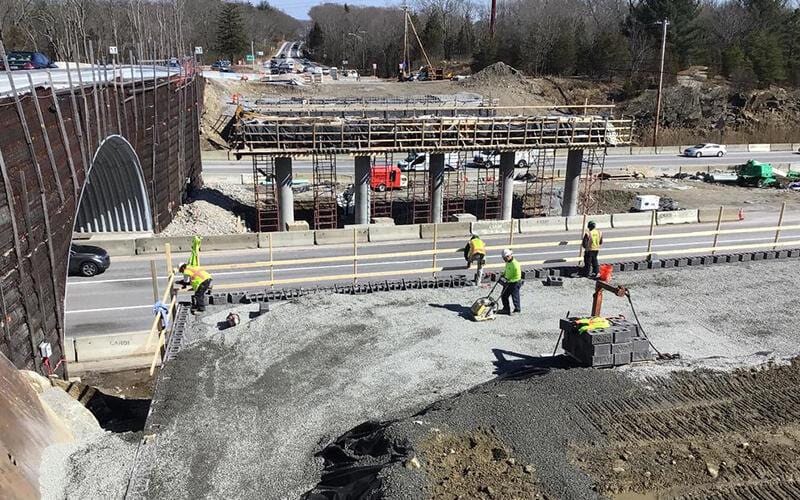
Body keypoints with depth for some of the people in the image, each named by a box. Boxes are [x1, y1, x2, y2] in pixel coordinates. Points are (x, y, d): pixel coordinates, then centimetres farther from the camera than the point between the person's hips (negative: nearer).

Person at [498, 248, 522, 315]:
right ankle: (506, 309, 27)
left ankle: (517, 310, 19)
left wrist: (509, 281, -23)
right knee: (504, 296, 13)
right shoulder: (507, 263, 4)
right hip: (508, 282, 9)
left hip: (515, 283, -9)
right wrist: (503, 274, 8)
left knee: (515, 297, 2)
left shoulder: (515, 264, -24)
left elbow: (518, 277, -22)